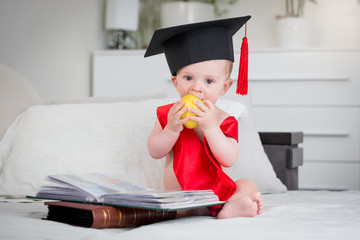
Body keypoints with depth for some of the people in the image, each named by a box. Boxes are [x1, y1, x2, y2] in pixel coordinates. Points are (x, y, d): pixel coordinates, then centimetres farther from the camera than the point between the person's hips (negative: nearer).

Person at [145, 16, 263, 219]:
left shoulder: (224, 121, -3)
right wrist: (171, 129, -22)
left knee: (248, 185, -18)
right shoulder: (168, 114, 2)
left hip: (217, 192, 1)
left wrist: (210, 127, -27)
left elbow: (229, 160, -17)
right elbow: (154, 152, -4)